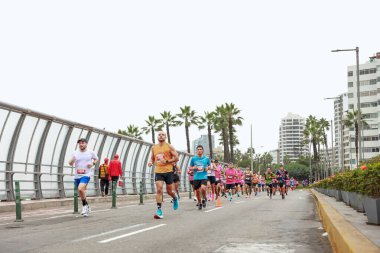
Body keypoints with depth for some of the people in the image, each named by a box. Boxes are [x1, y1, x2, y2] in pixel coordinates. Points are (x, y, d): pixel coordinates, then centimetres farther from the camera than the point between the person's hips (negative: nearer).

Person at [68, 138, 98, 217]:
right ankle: (87, 208, 29)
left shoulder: (91, 152, 0)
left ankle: (85, 205, -6)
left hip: (86, 175, -4)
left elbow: (96, 159, 17)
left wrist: (93, 164, -4)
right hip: (77, 175, 4)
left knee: (80, 189, -26)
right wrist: (72, 161, -18)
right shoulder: (75, 153, 4)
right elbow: (70, 163, 6)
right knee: (81, 192, 11)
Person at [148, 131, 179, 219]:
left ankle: (175, 198, 43)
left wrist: (166, 161, -16)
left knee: (169, 191, 7)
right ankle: (159, 210, -13)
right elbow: (152, 158, 23)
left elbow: (176, 158, -4)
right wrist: (151, 162, 1)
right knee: (159, 190, -14)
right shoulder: (154, 148, 10)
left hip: (168, 171, -2)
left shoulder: (169, 146, -2)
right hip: (158, 172, 2)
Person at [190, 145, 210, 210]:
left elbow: (209, 165, 17)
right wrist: (194, 168, -10)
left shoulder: (206, 158, 2)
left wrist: (208, 168, -4)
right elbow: (190, 167, 12)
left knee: (203, 188, -25)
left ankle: (204, 199, 4)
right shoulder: (193, 158, 2)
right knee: (197, 191, 6)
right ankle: (199, 203, 28)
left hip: (204, 177, -2)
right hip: (196, 177, 2)